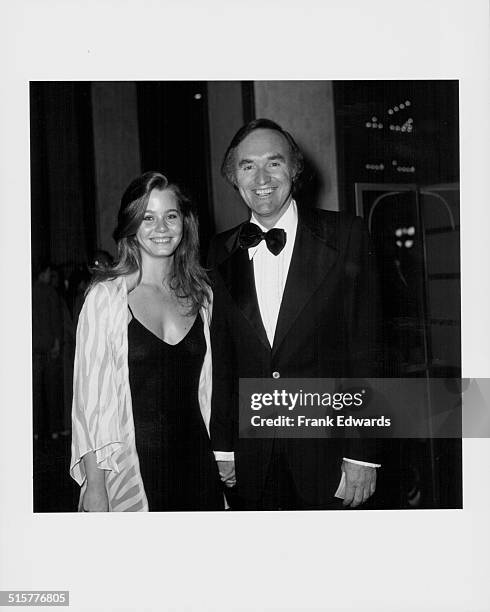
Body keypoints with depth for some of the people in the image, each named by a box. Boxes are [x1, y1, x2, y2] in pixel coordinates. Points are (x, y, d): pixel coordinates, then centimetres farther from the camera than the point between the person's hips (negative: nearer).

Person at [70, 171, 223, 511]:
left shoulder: (201, 295, 6)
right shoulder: (106, 296, -8)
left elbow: (205, 387, 11)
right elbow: (89, 393, -9)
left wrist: (220, 467, 7)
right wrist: (95, 485, -12)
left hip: (196, 457, 4)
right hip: (132, 463, -4)